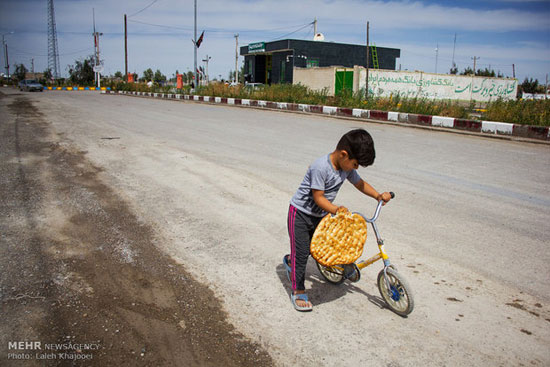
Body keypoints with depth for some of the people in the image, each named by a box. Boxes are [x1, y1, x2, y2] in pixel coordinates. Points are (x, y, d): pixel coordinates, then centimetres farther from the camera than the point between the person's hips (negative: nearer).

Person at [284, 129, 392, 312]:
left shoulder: (346, 167, -5)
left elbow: (359, 183, 8)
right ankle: (298, 291, 9)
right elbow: (318, 197, -26)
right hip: (300, 213, -8)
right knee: (301, 253, -5)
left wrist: (378, 196, -5)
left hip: (320, 215, 8)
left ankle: (291, 260, 40)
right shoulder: (320, 167, -30)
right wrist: (335, 209, -36)